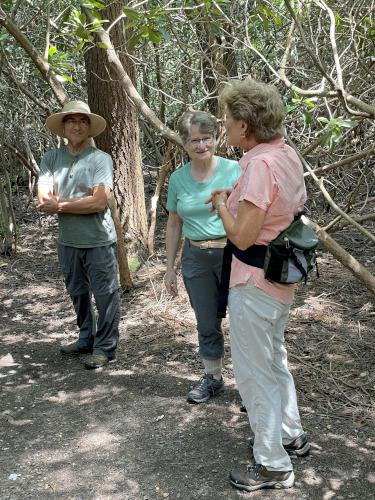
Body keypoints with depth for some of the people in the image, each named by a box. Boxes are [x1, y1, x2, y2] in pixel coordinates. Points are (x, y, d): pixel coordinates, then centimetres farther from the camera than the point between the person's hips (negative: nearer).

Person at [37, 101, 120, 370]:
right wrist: (80, 200, -18)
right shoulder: (51, 158, 1)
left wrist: (60, 204, -13)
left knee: (105, 295, 3)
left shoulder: (100, 159, -10)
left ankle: (105, 346, 17)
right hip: (68, 241, 5)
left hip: (99, 241, -5)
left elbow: (99, 202, -19)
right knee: (78, 293, 18)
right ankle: (87, 338, 36)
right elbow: (44, 201, -8)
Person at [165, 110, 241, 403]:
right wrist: (170, 267, 12)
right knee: (207, 323, 13)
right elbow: (174, 225, 12)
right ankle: (213, 378, 31)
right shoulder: (178, 178, 4)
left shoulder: (233, 170, -6)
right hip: (195, 258, 3)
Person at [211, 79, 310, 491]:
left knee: (255, 373, 5)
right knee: (274, 361, 25)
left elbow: (242, 237, -26)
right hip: (281, 280, 10)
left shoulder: (260, 164, -25)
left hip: (254, 284, -10)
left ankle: (273, 465, 19)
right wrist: (237, 199, 14)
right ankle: (291, 436, 41)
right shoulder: (288, 155, 4)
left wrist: (221, 204, -8)